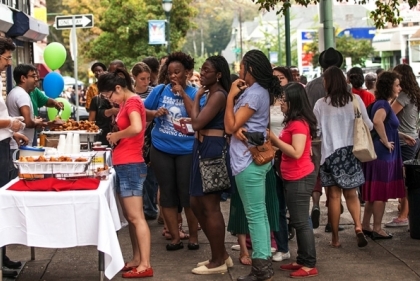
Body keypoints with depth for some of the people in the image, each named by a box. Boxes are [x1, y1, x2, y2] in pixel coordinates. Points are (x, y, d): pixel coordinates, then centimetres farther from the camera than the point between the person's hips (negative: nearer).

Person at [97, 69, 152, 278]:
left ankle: (145, 265, -7)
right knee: (129, 216, 12)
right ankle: (137, 259, 18)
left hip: (131, 166, -10)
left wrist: (117, 135, -16)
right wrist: (116, 137, 3)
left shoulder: (132, 101, -14)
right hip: (123, 166, 10)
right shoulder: (126, 103, 16)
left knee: (136, 217, -9)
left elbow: (137, 128, -32)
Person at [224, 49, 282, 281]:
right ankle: (264, 262, 17)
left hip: (248, 161, -10)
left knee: (255, 214, -6)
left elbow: (230, 126, -17)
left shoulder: (254, 94, -16)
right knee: (259, 213, 12)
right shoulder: (258, 91, 16)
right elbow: (234, 125, 11)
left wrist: (231, 96, -13)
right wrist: (238, 128, -12)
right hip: (254, 157, 10)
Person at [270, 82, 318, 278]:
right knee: (297, 221, 14)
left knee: (301, 222, -5)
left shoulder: (299, 123, -18)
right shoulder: (294, 122, 13)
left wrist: (274, 138, -20)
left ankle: (310, 265, 1)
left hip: (300, 179, -10)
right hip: (294, 178, 10)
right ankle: (302, 261, 22)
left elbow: (296, 152, -25)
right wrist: (274, 140, 1)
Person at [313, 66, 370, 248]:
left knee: (334, 195, 5)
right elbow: (368, 125, 1)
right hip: (351, 151, 2)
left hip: (330, 152, -1)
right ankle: (358, 226, -9)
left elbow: (316, 131, -3)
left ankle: (335, 238, 10)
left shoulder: (321, 104, -7)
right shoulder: (355, 100, -3)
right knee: (351, 194, 13)